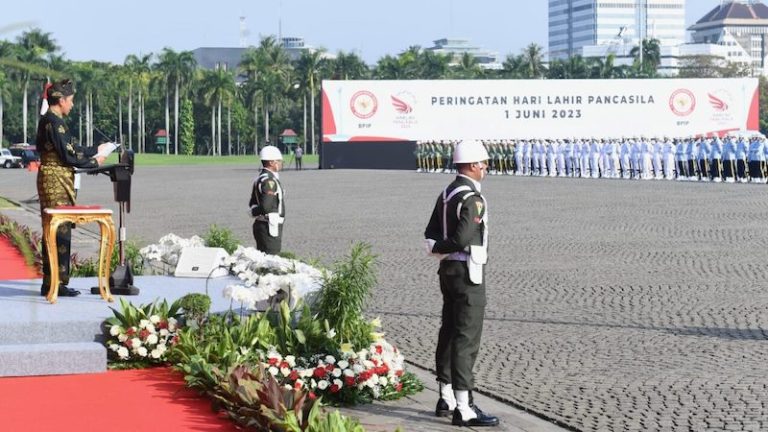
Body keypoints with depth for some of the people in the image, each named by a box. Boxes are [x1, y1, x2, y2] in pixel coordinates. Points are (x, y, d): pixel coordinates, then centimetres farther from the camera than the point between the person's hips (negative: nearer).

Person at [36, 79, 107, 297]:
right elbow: (67, 155, -18)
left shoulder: (49, 120, 14)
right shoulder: (54, 122, -16)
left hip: (51, 181, 10)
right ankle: (56, 283, -3)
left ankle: (50, 283, 17)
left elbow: (70, 148, 21)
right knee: (60, 232, -6)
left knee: (53, 231, 13)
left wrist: (95, 150, 26)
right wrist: (94, 162, -6)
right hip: (56, 181, -10)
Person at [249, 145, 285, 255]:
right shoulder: (269, 180, -18)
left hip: (260, 224, 10)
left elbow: (252, 203, 23)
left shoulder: (259, 179, 15)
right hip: (270, 227, -10)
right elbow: (266, 206, -26)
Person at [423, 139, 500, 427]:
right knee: (467, 339, -8)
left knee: (449, 333, 16)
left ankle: (446, 399, 26)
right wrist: (446, 247, -8)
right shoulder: (472, 198, -18)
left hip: (448, 271, 10)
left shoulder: (446, 194, 11)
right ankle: (463, 409, -8)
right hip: (467, 273, -10)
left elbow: (431, 236, 11)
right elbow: (462, 239, -26)